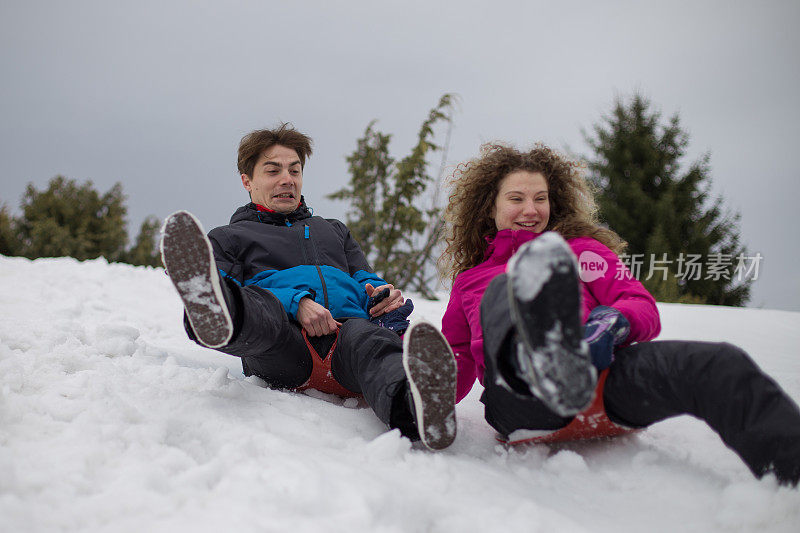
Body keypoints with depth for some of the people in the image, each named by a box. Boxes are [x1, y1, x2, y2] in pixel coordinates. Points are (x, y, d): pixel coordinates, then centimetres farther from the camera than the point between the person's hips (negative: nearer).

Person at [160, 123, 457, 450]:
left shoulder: (333, 230, 40)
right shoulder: (228, 238, 28)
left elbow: (366, 281, 30)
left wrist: (384, 296, 2)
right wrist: (296, 302, -12)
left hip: (349, 327, 1)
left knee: (367, 338, -38)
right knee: (259, 307, -37)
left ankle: (413, 401, -70)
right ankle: (212, 310, -72)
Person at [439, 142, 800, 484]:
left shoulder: (581, 248, 30)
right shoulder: (468, 280, 32)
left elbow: (646, 312, 16)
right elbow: (459, 359, 31)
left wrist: (614, 322, -9)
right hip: (523, 407, -1)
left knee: (720, 364, -28)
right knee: (503, 291, -30)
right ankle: (545, 369, -66)